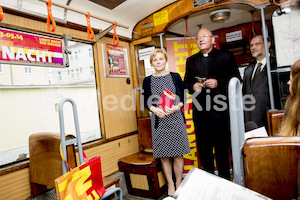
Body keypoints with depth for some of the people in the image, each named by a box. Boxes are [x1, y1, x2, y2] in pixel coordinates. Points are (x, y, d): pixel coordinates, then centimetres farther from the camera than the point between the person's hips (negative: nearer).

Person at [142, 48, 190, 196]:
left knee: (177, 154, 4)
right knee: (164, 155, 7)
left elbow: (183, 97, 5)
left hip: (175, 118, 0)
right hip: (158, 120, 1)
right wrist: (155, 109, -11)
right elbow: (146, 102, 8)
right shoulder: (148, 80, 6)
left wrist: (175, 108, -13)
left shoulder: (175, 77, 4)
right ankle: (170, 185, 23)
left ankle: (179, 184, 22)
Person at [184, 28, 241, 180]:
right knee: (203, 145, 11)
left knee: (221, 144, 5)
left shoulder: (225, 56, 4)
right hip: (199, 109, 4)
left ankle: (224, 178, 22)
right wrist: (193, 86, -6)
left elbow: (236, 78, 0)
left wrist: (218, 83, -16)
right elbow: (186, 82, 15)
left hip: (219, 108, -3)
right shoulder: (191, 60, 15)